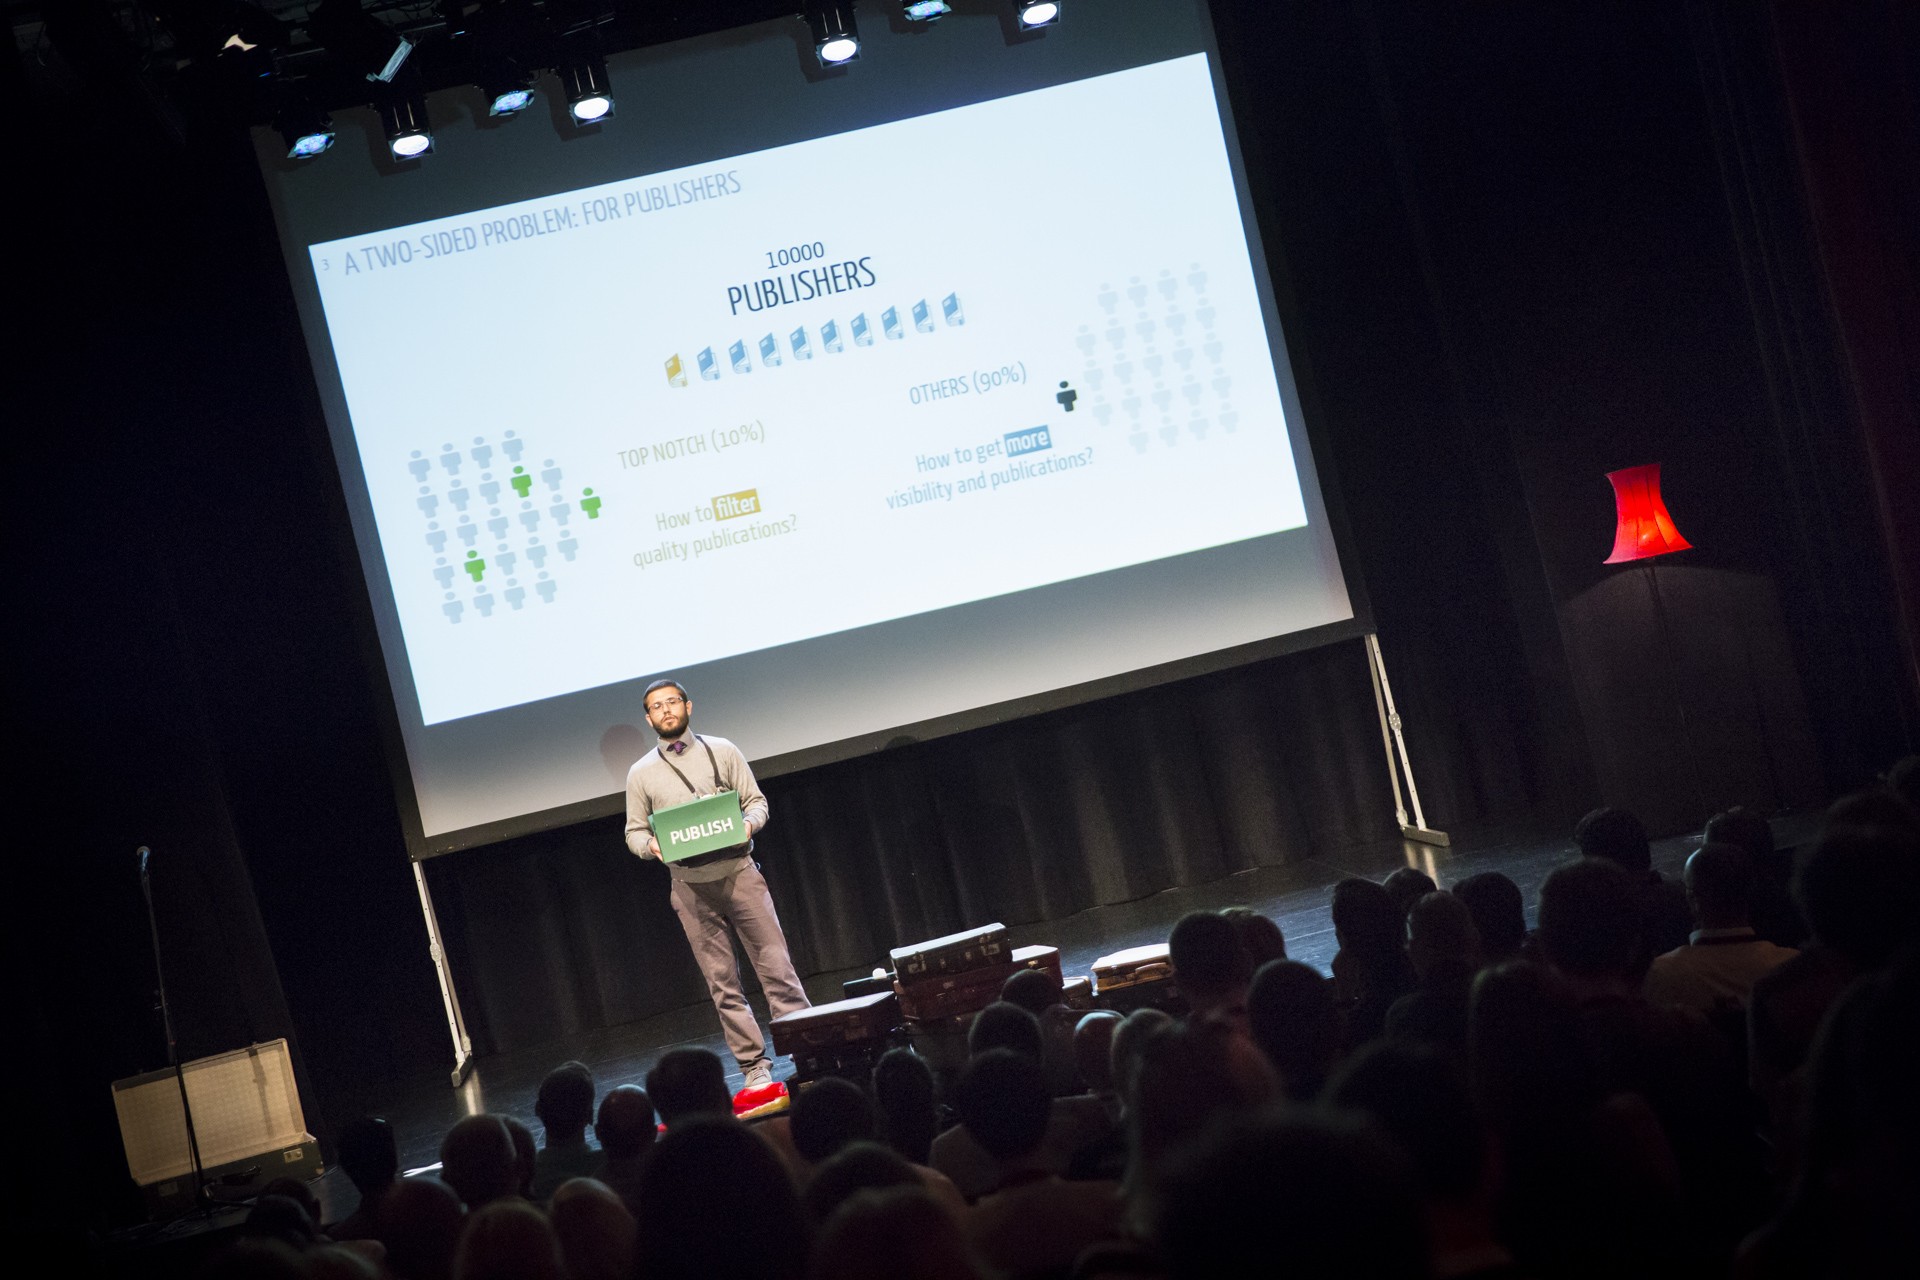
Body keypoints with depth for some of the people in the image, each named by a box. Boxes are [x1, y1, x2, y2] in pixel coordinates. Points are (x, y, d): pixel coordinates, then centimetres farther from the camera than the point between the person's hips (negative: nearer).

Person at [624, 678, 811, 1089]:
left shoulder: (721, 751, 7)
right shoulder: (640, 773, 9)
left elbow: (756, 801, 8)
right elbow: (635, 831, 11)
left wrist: (749, 822, -14)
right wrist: (651, 845, -11)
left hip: (738, 874, -1)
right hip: (691, 888, 1)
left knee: (776, 964, -5)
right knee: (722, 983, 2)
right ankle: (754, 1066, 6)